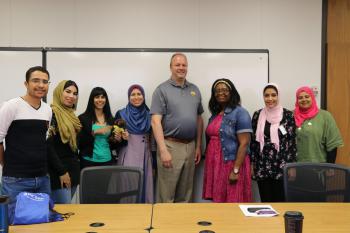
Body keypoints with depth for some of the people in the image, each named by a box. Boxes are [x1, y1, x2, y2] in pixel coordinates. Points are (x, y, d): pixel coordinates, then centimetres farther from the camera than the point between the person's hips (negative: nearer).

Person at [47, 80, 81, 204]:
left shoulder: (71, 115, 16)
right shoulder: (51, 113, -12)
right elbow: (48, 146, -18)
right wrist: (61, 171, -17)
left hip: (73, 169, 8)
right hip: (58, 172, -8)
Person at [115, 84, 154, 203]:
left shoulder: (149, 115, 8)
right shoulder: (121, 114, 1)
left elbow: (153, 138, 11)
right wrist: (118, 137, -18)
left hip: (145, 156, 2)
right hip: (128, 155, -2)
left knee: (145, 184, 4)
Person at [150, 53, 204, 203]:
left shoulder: (194, 90, 11)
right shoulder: (162, 90, -4)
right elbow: (156, 121, -11)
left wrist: (198, 146, 11)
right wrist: (163, 150, -18)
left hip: (190, 146, 5)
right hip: (171, 145, -5)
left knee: (185, 194, 15)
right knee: (166, 194, 2)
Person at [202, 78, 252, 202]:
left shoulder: (240, 113, -8)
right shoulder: (214, 114, 13)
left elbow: (244, 144, -14)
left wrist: (236, 170, -18)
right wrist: (209, 166, 11)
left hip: (231, 165, -6)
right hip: (214, 166, 7)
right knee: (217, 202, 11)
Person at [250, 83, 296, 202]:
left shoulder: (288, 115, -3)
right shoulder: (257, 115, 4)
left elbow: (292, 141, -2)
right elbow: (253, 141, 7)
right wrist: (252, 164, 5)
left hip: (282, 166, -2)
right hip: (262, 167, 2)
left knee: (280, 201, 4)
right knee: (265, 201, 10)